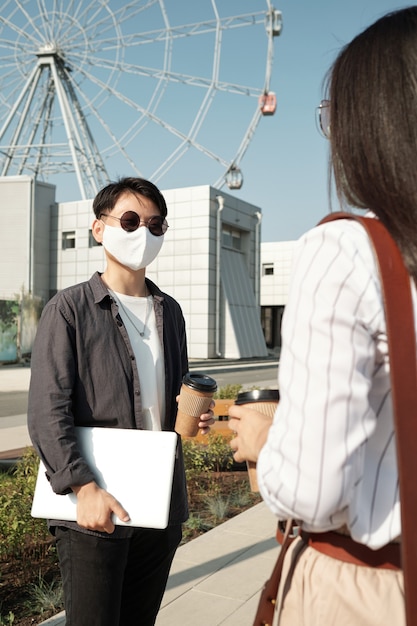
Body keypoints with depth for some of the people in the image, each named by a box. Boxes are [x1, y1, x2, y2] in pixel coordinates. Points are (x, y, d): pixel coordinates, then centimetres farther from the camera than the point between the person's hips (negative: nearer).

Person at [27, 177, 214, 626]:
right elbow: (47, 413, -12)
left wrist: (195, 416, 1)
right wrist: (84, 488, -22)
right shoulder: (70, 309, -5)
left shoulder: (169, 311, 12)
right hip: (95, 508, -5)